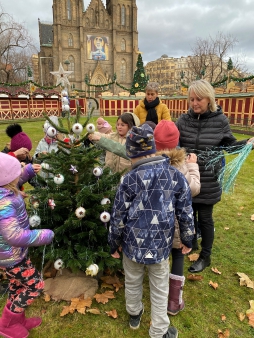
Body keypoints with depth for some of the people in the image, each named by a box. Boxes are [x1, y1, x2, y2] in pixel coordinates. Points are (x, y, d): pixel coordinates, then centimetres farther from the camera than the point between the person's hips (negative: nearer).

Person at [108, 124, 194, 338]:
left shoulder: (130, 179, -15)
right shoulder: (175, 175, -9)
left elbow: (118, 216, -8)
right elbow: (185, 212, -3)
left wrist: (114, 243, 8)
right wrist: (188, 239, 12)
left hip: (133, 244, 0)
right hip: (161, 245, 1)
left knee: (133, 283, 25)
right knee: (160, 289, 19)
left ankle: (134, 315, 50)